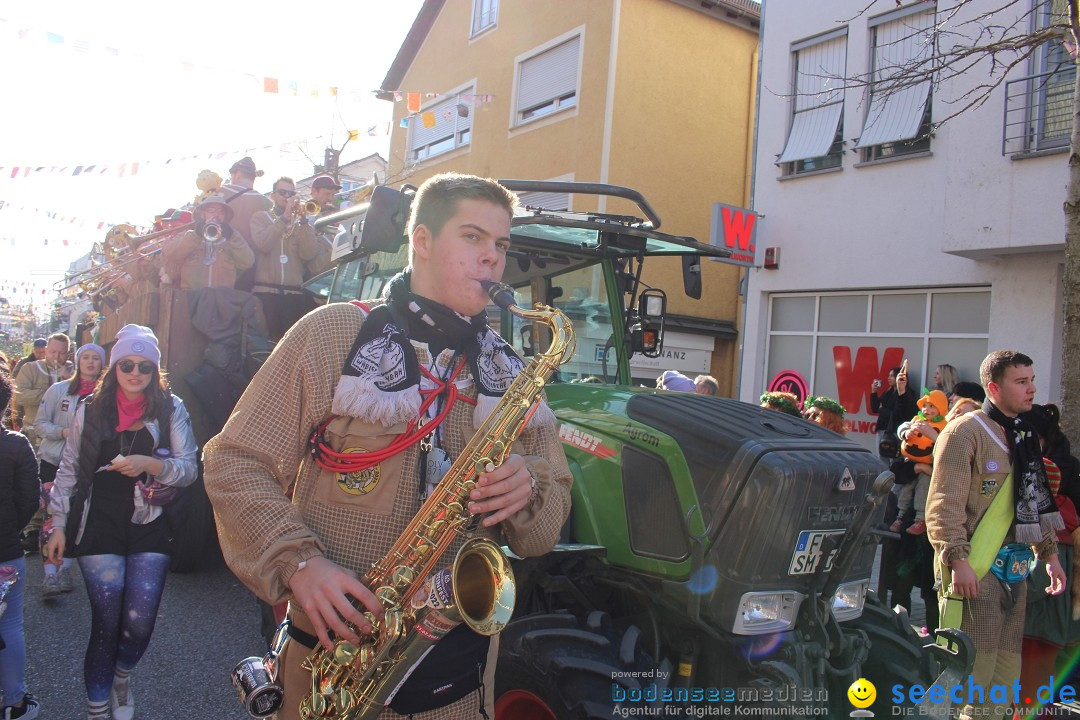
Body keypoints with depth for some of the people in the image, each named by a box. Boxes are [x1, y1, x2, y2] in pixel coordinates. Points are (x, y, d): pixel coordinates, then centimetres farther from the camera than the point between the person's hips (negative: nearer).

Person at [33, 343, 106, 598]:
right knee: (51, 515, -9)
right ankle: (49, 574, -8)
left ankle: (65, 568, 23)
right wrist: (64, 431, -16)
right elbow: (39, 425, 1)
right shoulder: (59, 390, -1)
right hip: (53, 462, -1)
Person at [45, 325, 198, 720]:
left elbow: (189, 469, -3)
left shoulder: (171, 410, 1)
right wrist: (58, 526, 7)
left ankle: (122, 679, 34)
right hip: (100, 526, 0)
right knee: (106, 623, 0)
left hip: (150, 527, 0)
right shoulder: (90, 411, 5)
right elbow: (68, 471, 10)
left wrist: (150, 463, -20)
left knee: (139, 623, 0)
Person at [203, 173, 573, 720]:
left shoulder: (510, 375, 7)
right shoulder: (332, 333, -5)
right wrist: (299, 561, -19)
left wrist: (528, 490, -15)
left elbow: (545, 534, 8)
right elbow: (235, 461, -5)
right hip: (330, 658, -3)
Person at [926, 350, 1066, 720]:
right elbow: (944, 504, -17)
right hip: (975, 570, -8)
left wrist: (1049, 553, 21)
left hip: (1014, 569, 8)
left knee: (1006, 675, 13)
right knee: (973, 673, -6)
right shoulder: (964, 432, -10)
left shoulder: (1023, 436, 16)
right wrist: (957, 559, -24)